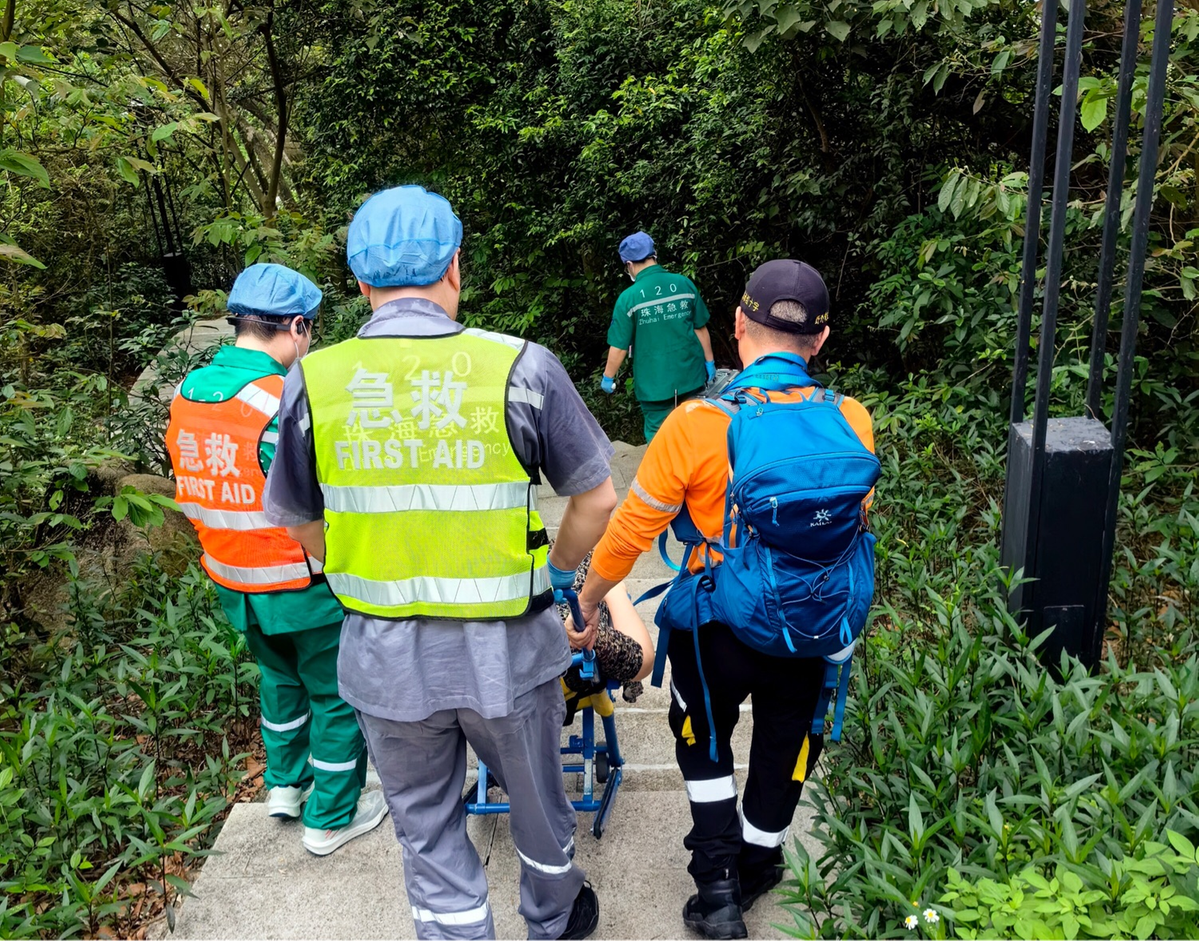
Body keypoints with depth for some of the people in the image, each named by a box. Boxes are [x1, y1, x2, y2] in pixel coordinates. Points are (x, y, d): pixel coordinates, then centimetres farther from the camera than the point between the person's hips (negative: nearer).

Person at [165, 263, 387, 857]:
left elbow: (193, 491, 9)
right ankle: (330, 819, 25)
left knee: (280, 675, 30)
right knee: (338, 695, 12)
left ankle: (284, 785, 45)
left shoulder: (187, 394, -1)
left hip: (232, 579, 8)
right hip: (304, 584, -7)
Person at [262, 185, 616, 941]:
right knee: (536, 796, 26)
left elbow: (306, 529, 3)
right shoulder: (521, 367, -14)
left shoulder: (313, 383, -8)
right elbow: (597, 501, -6)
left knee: (427, 824, 21)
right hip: (507, 647, 0)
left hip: (385, 652, 1)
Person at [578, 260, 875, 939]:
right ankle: (755, 869, 47)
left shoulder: (697, 423, -22)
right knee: (783, 752, 25)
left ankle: (718, 886, 26)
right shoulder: (852, 422, -12)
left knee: (704, 740, 25)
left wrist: (588, 598, 4)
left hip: (717, 628, -2)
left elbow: (633, 528, -13)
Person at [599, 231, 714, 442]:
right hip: (690, 375, 3)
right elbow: (701, 329, 4)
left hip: (655, 382, -3)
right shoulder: (684, 284, -4)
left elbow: (619, 346, -9)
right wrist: (710, 363, 16)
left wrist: (608, 378, 6)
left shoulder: (629, 298, -12)